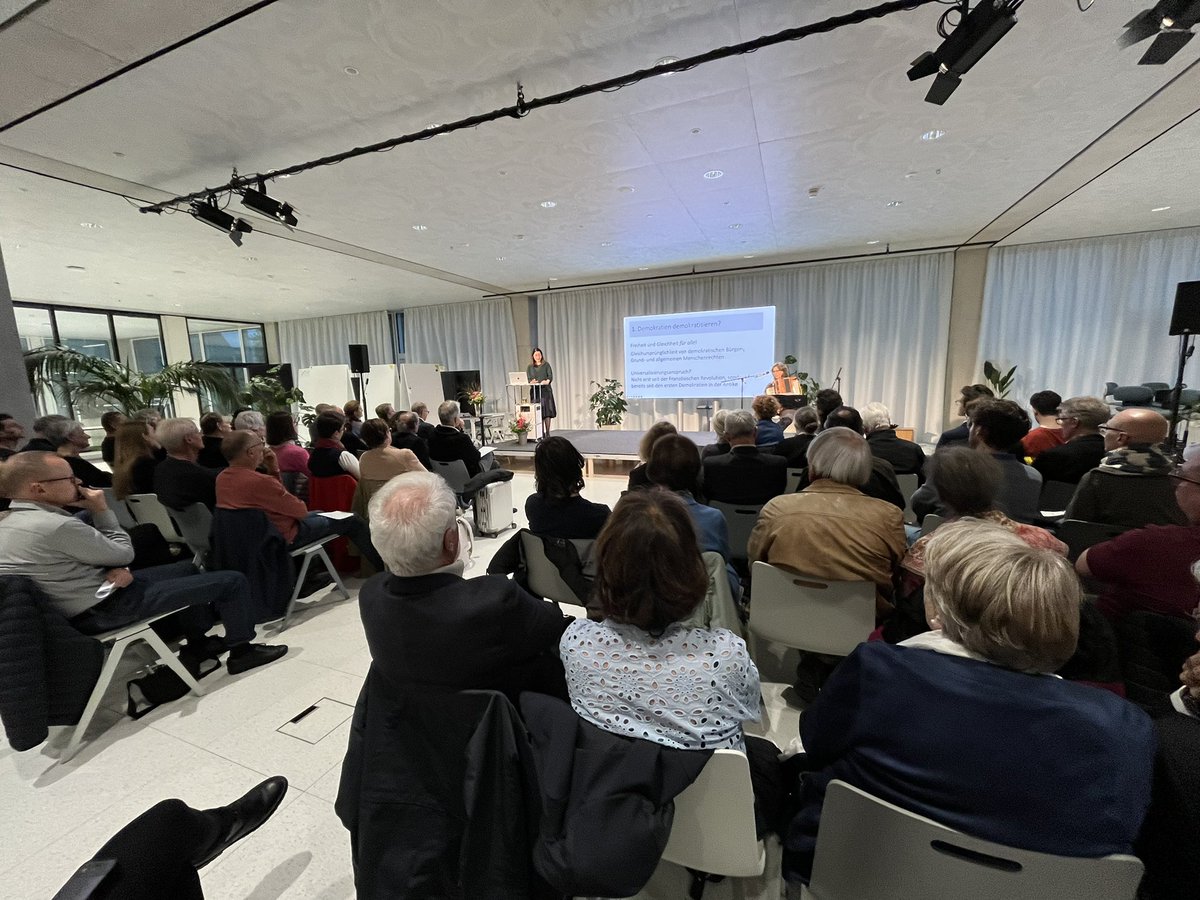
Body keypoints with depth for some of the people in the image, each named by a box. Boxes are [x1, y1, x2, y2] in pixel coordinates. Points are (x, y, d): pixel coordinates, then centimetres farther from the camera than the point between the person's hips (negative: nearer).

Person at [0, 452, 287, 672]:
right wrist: (101, 509, -8)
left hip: (74, 608, 10)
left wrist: (116, 570, -7)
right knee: (233, 581, -8)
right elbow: (124, 553, -13)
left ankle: (197, 645, 31)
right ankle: (241, 651, 11)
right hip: (104, 609, -10)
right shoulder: (56, 525, -27)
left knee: (187, 569, 28)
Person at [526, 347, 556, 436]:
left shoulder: (546, 365, 9)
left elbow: (550, 376, 0)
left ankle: (547, 432, 0)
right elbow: (528, 379, 6)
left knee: (547, 411, -6)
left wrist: (547, 381, -21)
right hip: (535, 391, 1)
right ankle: (541, 433, -1)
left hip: (546, 390, -1)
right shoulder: (529, 367, 13)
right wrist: (531, 382, -17)